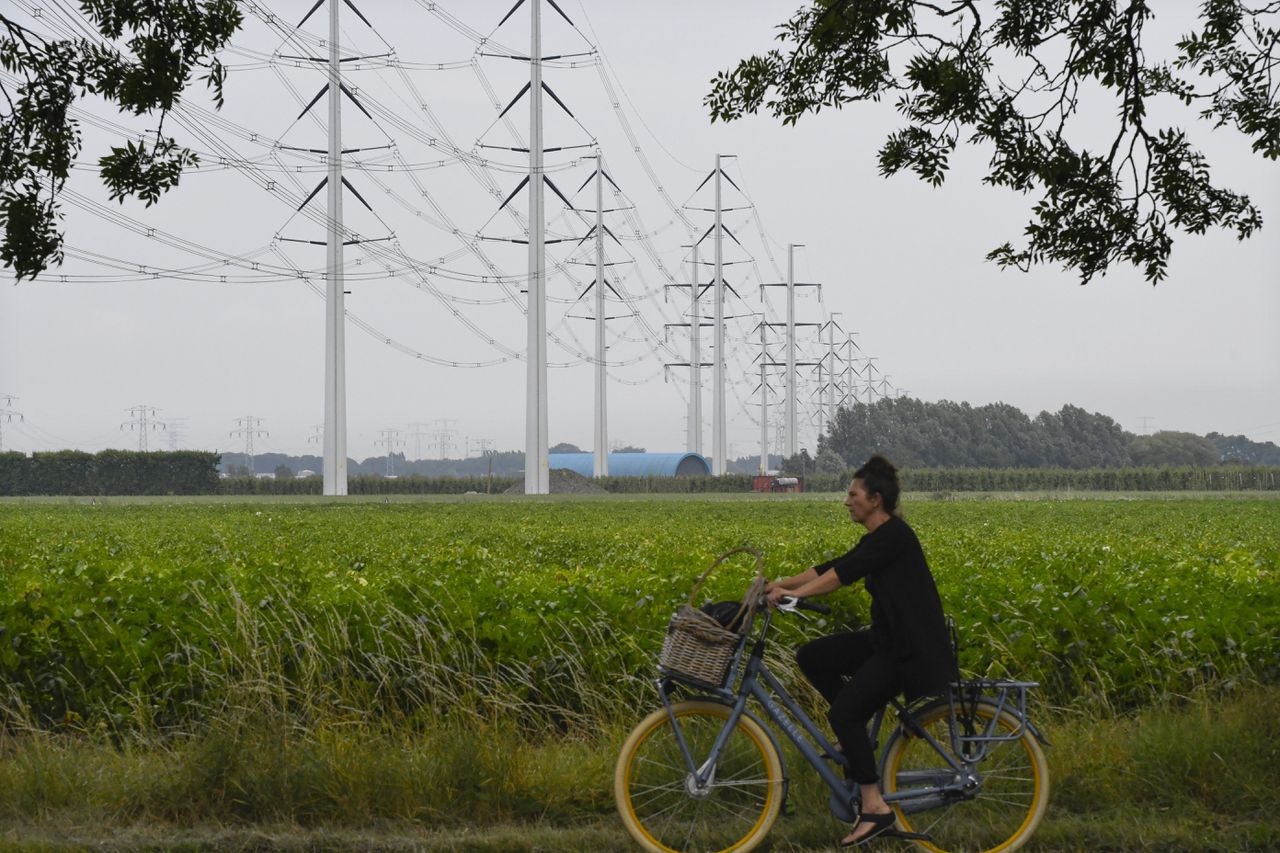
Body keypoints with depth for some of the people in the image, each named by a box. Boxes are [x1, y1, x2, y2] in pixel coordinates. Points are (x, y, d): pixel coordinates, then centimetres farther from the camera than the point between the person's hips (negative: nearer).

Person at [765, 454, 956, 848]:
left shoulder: (895, 534, -16)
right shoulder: (876, 540, 14)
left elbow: (845, 572, -25)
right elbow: (834, 567, 13)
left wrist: (795, 593, -28)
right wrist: (781, 584, 6)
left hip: (913, 649, -9)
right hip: (886, 639, 9)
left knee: (844, 712, -17)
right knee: (811, 657, 1)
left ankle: (875, 807, -12)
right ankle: (857, 730, 11)